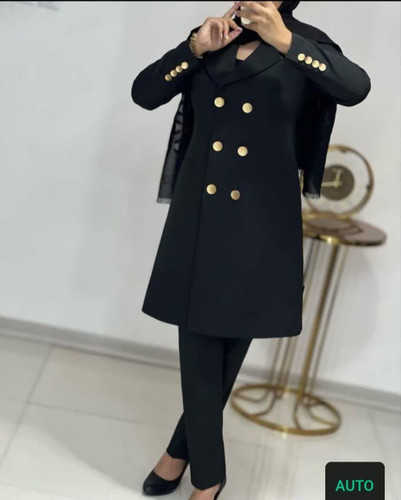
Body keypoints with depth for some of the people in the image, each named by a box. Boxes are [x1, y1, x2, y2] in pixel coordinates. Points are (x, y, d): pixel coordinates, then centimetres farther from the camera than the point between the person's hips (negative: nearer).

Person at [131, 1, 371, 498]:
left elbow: (356, 87, -17)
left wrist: (284, 40, -24)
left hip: (261, 220, -2)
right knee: (199, 343, 3)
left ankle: (181, 449, 30)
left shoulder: (305, 43, 3)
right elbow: (143, 93, 4)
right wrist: (195, 48, -8)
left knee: (231, 340, 8)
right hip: (199, 215, 2)